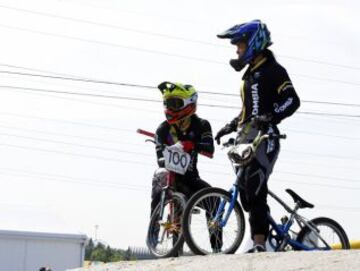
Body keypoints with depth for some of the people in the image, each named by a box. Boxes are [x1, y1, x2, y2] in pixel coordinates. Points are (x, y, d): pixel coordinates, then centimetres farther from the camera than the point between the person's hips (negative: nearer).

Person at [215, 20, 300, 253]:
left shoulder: (273, 70, -5)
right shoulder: (250, 74, 23)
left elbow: (292, 101, -16)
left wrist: (271, 117, -29)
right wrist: (231, 126, 25)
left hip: (264, 139, -9)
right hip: (246, 139, 9)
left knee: (255, 191, -19)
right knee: (246, 193, 4)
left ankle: (259, 244, -20)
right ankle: (270, 238, 12)